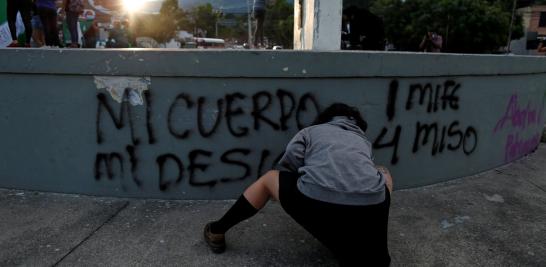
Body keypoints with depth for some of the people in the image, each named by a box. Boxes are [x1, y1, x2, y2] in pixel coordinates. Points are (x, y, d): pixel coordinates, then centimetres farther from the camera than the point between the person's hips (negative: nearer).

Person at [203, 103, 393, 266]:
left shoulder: (312, 131, 25)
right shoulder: (363, 140, 34)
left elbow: (287, 167, 9)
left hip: (317, 202, -2)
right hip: (369, 208, 2)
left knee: (269, 179, 28)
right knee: (383, 175, 37)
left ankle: (218, 232, 37)